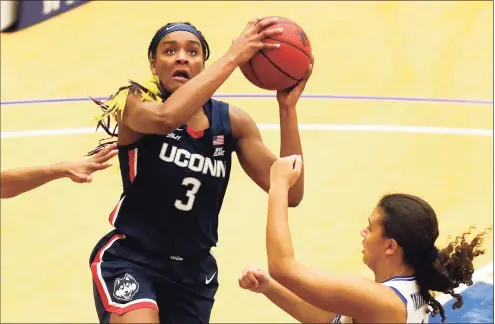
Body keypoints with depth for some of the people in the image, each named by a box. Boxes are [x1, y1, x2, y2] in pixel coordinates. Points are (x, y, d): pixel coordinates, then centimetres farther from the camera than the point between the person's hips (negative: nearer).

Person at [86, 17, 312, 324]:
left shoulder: (231, 121, 0)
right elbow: (166, 117, -37)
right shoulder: (134, 104, -11)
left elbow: (290, 194, -7)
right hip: (131, 258, -5)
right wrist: (232, 57, -35)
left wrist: (287, 108, -15)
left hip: (194, 270, 5)